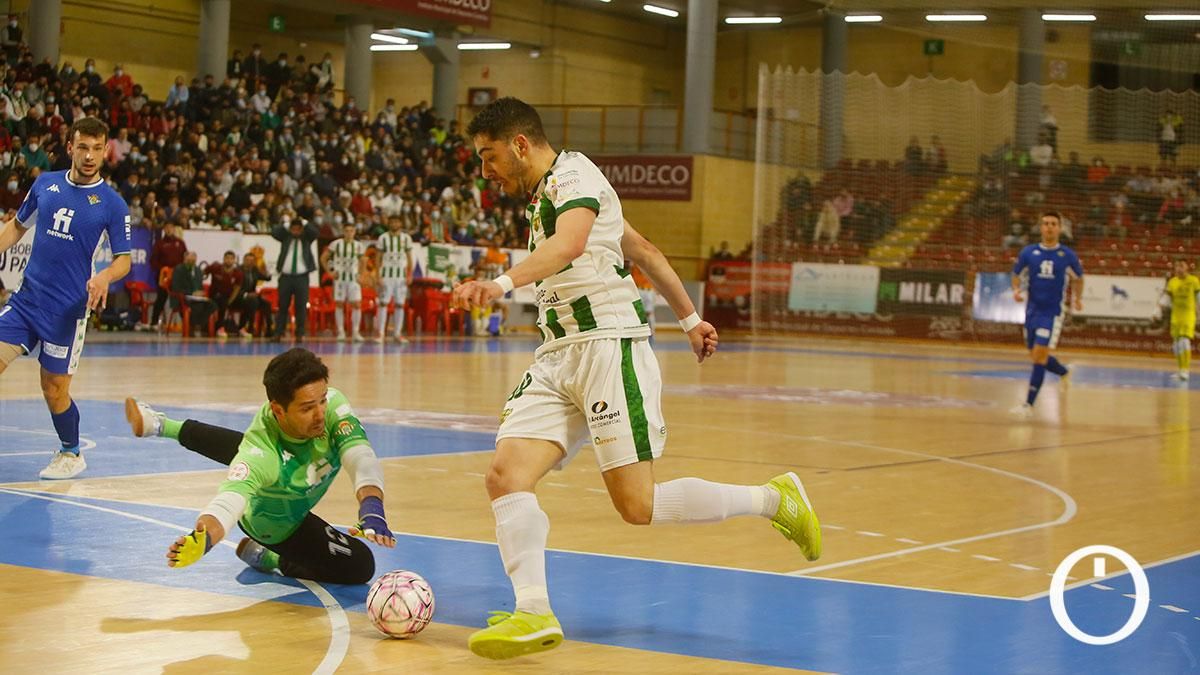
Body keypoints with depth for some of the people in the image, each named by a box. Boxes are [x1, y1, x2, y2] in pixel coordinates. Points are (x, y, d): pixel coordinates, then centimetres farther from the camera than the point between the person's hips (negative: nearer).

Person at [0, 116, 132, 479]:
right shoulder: (45, 184, 5)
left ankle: (71, 453, 27)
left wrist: (105, 277, -24)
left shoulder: (112, 203, -5)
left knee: (54, 389, 3)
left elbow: (123, 258, -3)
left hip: (67, 309, -3)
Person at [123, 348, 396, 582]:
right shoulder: (260, 453, -47)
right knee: (360, 567, -13)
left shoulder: (331, 403, -37)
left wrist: (372, 512, -64)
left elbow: (360, 457, -47)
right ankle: (265, 558, 8)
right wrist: (202, 540, -80)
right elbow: (230, 500, -59)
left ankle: (158, 425, 55)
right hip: (274, 523, -5)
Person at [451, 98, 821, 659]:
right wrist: (689, 318, 35)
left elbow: (570, 243, -30)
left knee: (638, 506, -11)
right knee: (506, 475, -12)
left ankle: (774, 499, 8)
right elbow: (643, 249, 30)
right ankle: (534, 614, -17)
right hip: (558, 357, 9)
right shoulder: (545, 194, 23)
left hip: (608, 346, -9)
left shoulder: (572, 174, -7)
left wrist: (502, 283, -46)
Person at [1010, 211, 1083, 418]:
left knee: (1040, 356, -13)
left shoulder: (1068, 255, -3)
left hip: (1053, 313, -4)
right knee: (1035, 356, 14)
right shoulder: (1028, 252, 0)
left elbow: (1078, 278, 15)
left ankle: (1029, 404, -11)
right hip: (1032, 310, 4)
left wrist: (1077, 298, 6)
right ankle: (1064, 373, 46)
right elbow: (1016, 274, 12)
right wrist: (1016, 290, -6)